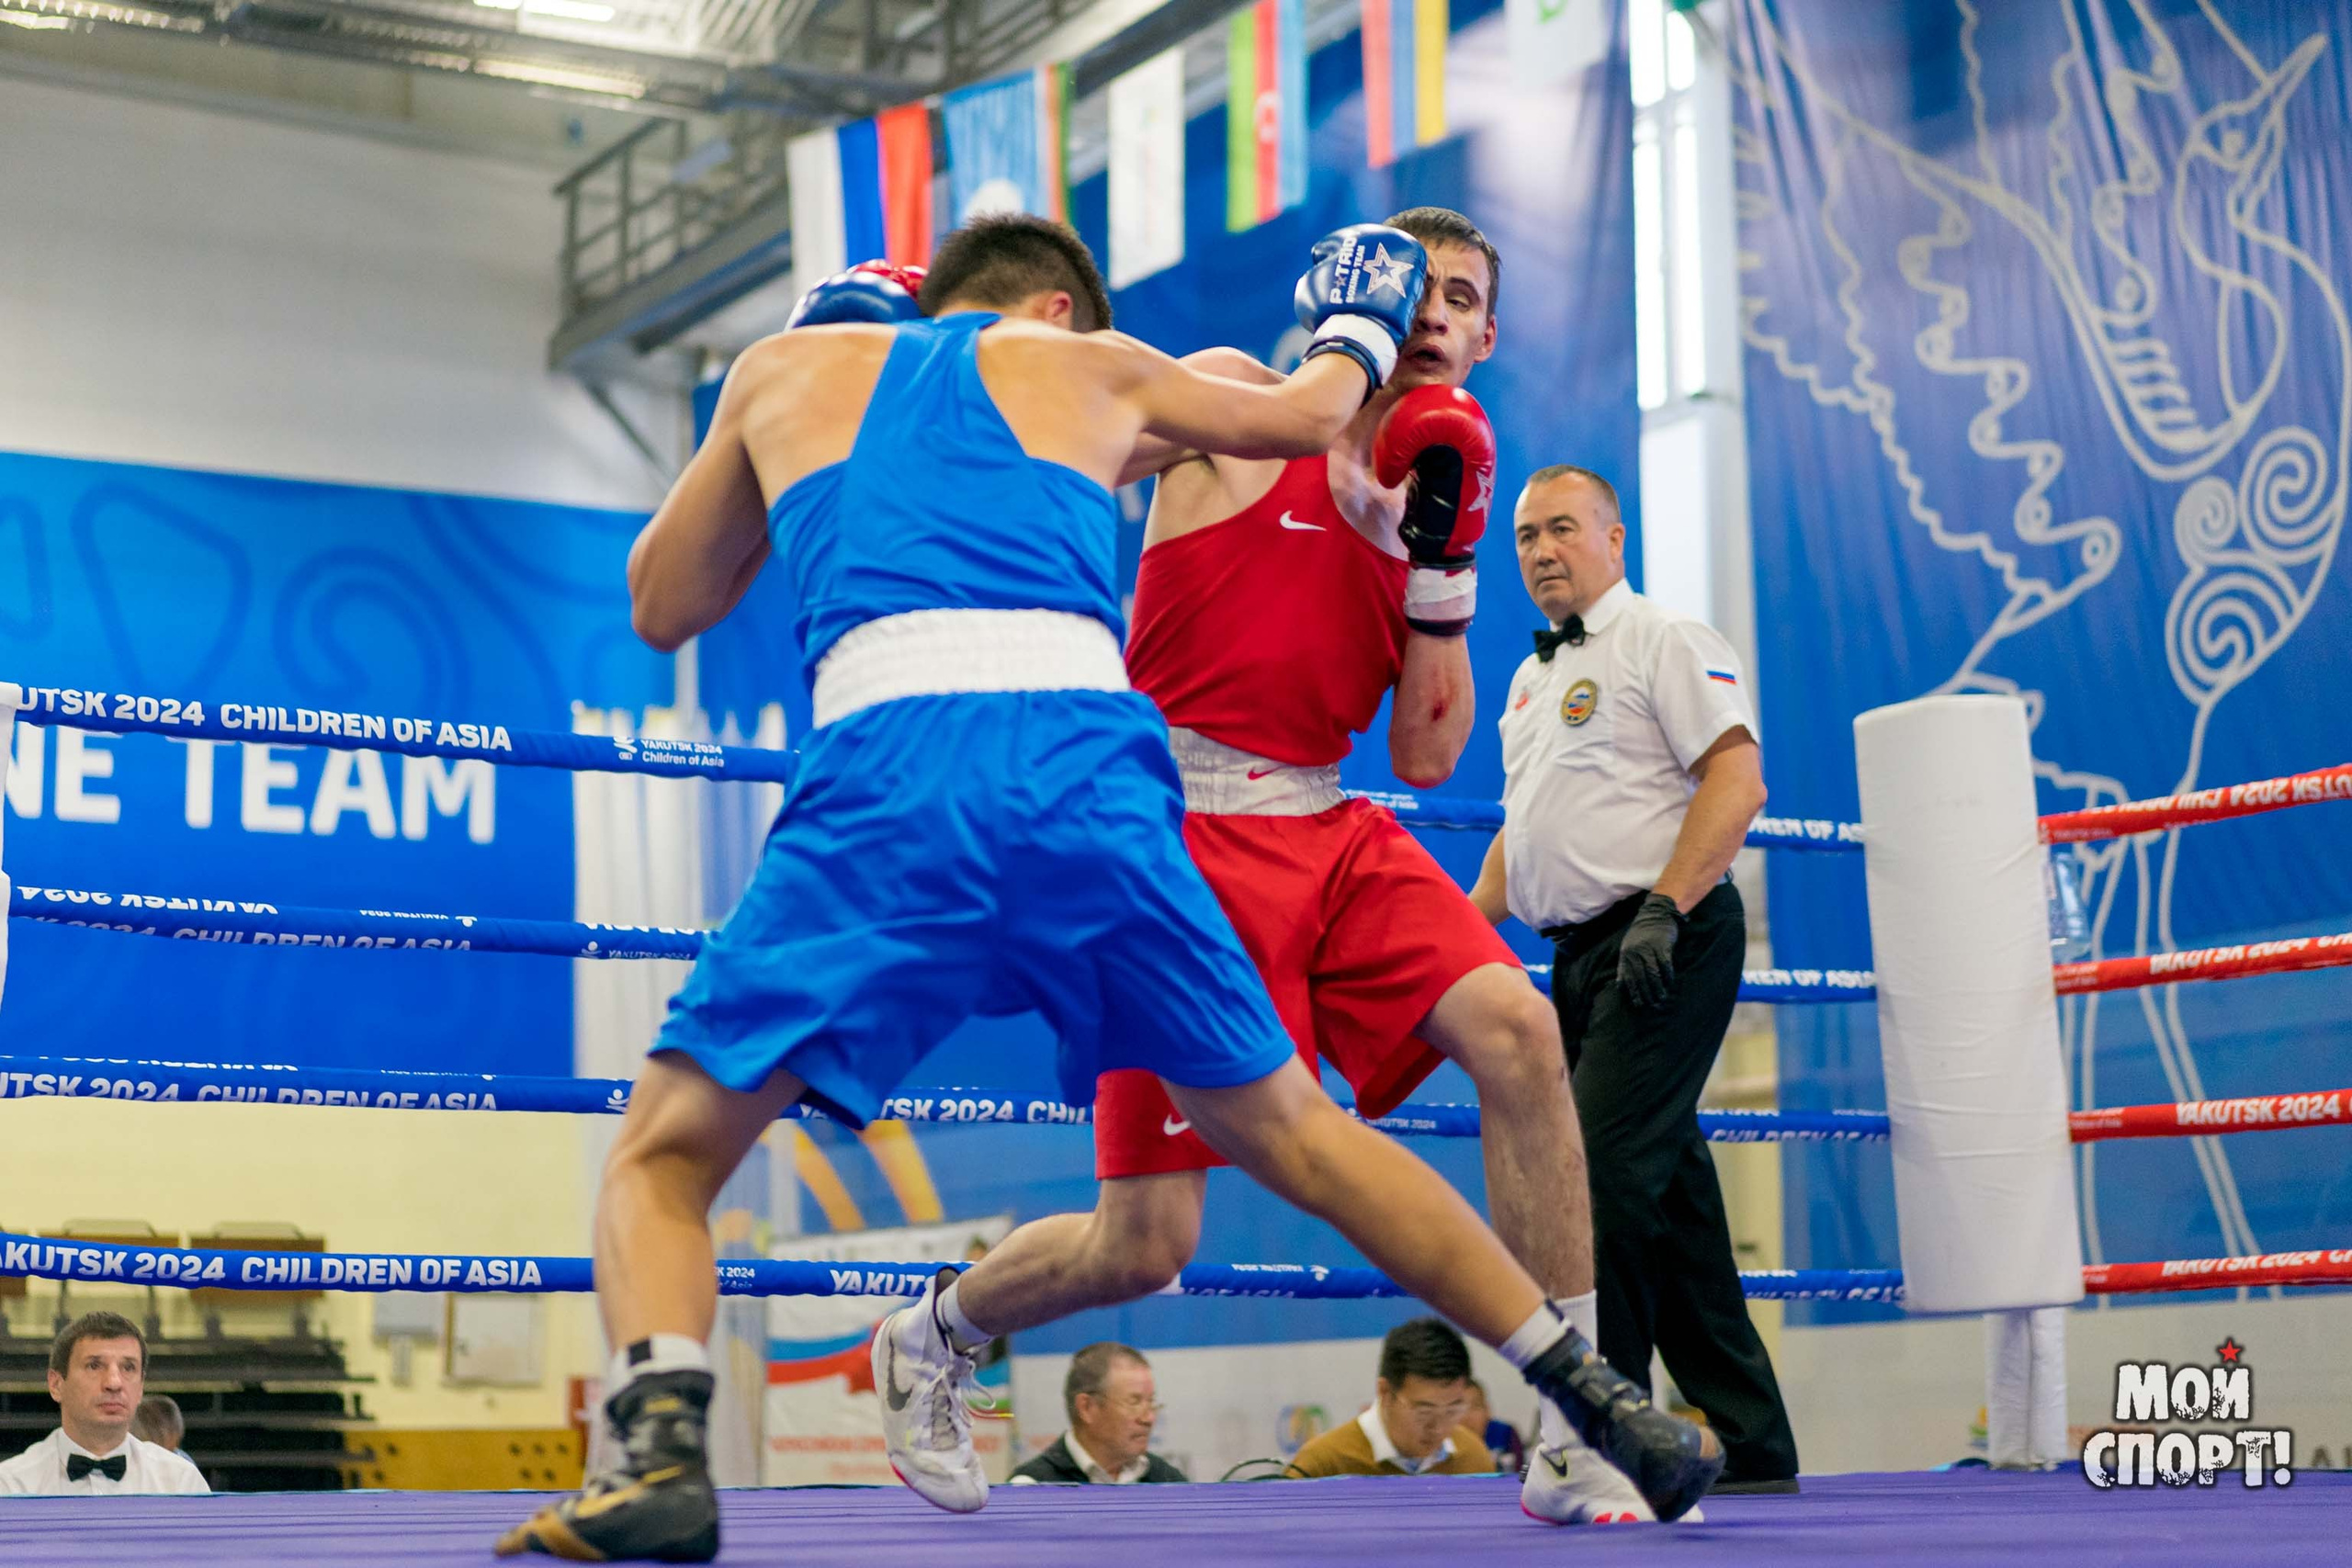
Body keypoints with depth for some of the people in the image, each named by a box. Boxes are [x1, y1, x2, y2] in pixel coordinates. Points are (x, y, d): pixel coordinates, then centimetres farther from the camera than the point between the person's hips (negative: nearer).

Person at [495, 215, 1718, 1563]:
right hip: (1090, 768, 2)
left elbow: (661, 608, 36)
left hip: (890, 773, -2)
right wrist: (1356, 332, 65)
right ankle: (1594, 1394, 25)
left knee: (664, 1157, 9)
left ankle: (663, 1450, -20)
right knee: (1292, 1132, 21)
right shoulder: (1088, 365, 28)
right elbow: (1303, 415, 44)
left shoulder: (787, 365, 27)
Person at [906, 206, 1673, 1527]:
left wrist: (1444, 569, -3)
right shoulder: (1238, 405, -1)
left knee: (1516, 1028, -21)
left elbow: (1427, 755, 8)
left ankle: (1578, 1433, -13)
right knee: (1145, 1247, -6)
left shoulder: (1438, 494, 13)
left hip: (1326, 828, 5)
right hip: (1175, 827, -5)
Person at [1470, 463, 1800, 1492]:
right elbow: (1522, 826, 28)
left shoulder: (1665, 641, -4)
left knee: (1601, 1171, -17)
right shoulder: (1531, 680, 22)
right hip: (1583, 957, 8)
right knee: (1666, 1193, 7)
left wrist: (1664, 907, -22)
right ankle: (1750, 1449, 11)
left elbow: (1736, 779, -14)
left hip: (1668, 941, -8)